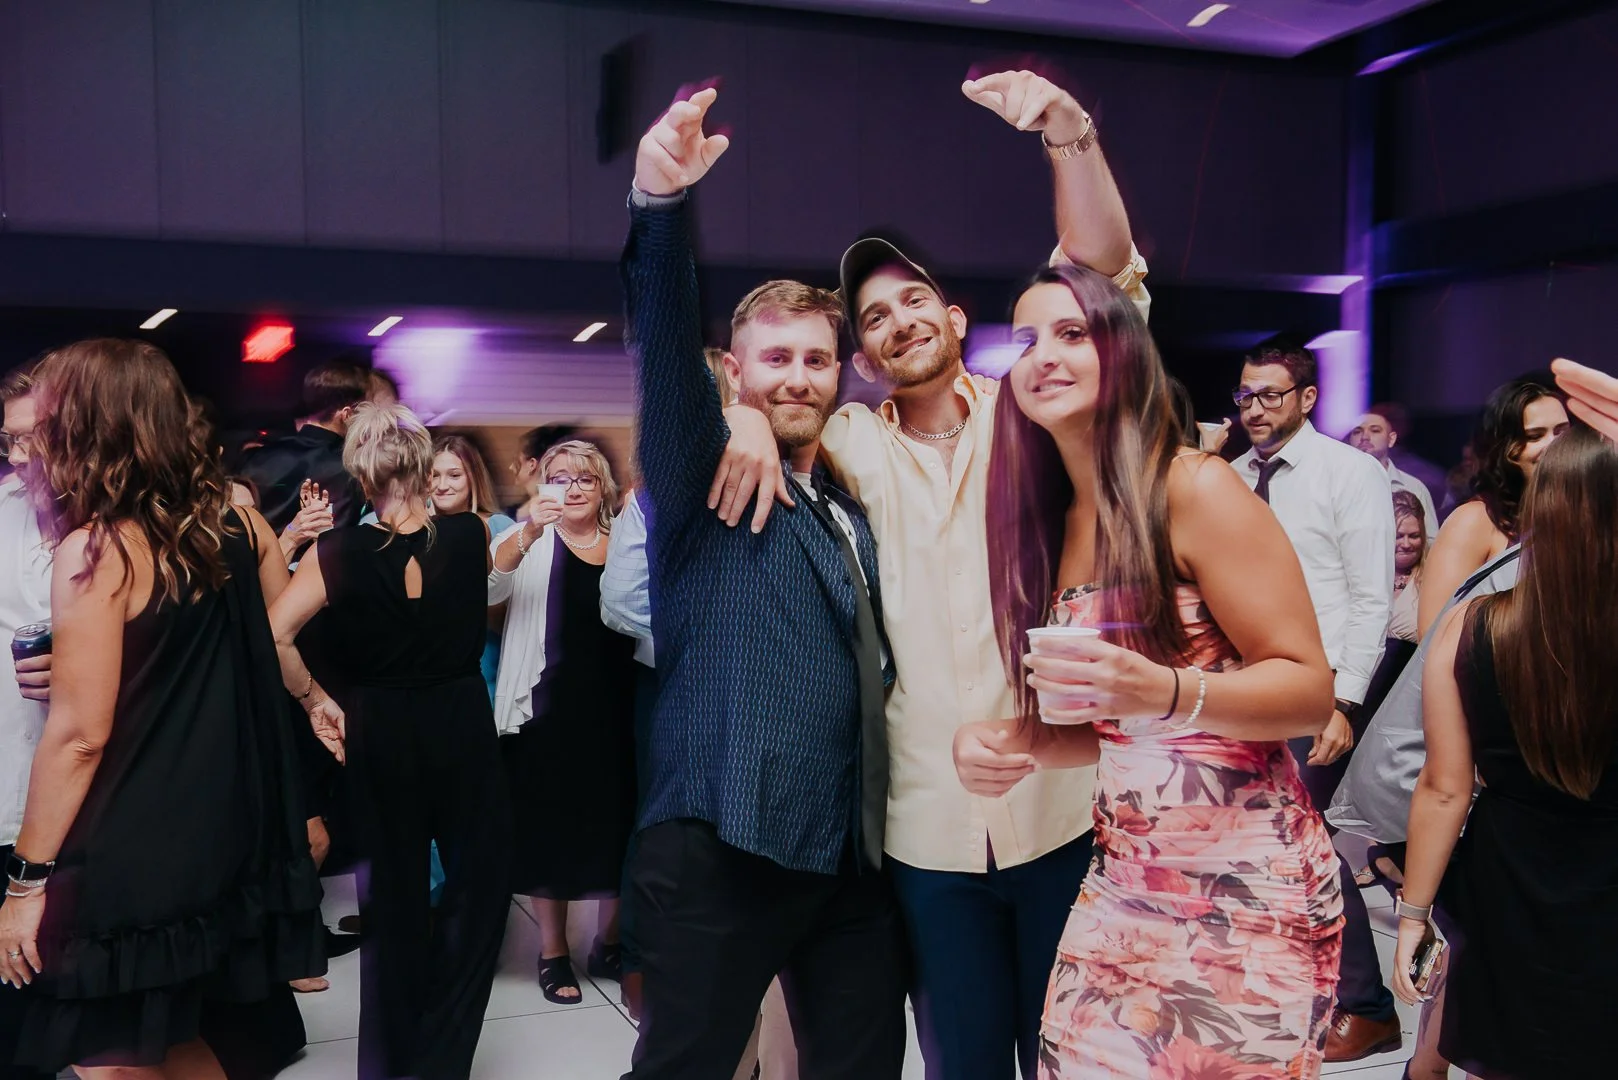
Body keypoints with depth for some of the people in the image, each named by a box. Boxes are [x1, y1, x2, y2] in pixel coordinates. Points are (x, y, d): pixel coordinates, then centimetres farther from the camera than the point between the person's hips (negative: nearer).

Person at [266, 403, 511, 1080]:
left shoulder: (337, 553, -12)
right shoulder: (469, 535, -8)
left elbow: (274, 634, -17)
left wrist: (315, 700, -4)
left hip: (378, 732, 1)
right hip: (462, 724, -1)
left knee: (393, 893, 15)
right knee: (479, 881, 13)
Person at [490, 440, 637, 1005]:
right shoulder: (528, 541, 1)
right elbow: (486, 586, -19)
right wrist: (530, 532, -36)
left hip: (617, 708, 2)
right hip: (549, 708, -2)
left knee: (617, 824, 9)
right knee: (551, 826, 5)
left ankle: (610, 944, 27)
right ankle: (552, 952, 21)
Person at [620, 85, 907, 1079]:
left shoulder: (853, 512, 18)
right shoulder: (700, 478, 0)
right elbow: (666, 341, -18)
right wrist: (661, 201, -33)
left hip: (856, 850, 6)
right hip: (724, 848, -6)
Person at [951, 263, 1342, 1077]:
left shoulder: (1194, 489, -12)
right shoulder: (1053, 521, 8)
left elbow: (1310, 693, -13)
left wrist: (1168, 691, -30)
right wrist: (1011, 742, -3)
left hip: (1244, 879, -6)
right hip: (1123, 878, 6)